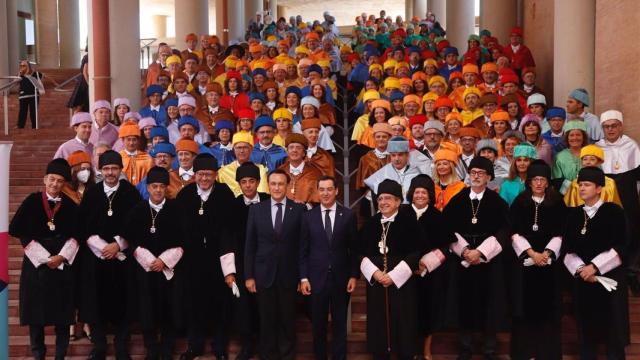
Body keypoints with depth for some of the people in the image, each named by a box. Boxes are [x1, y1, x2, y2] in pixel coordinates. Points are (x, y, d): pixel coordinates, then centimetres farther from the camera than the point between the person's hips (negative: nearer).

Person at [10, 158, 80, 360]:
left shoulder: (70, 205, 3)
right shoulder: (32, 202, -3)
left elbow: (75, 235, 5)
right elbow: (18, 231, -6)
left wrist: (62, 256, -11)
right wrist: (44, 257, -9)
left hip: (63, 264, 1)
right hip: (36, 263, -1)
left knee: (62, 312, 2)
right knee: (36, 312, 2)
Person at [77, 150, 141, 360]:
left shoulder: (131, 193, 2)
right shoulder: (91, 194, 6)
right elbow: (82, 226, 3)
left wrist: (118, 245, -11)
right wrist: (102, 247, -9)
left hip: (122, 256, -1)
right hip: (95, 255, 1)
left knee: (121, 301, 2)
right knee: (96, 301, 2)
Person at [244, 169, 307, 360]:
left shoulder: (299, 209, -2)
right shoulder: (256, 209, 3)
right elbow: (250, 245, 3)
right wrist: (249, 276, 0)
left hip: (289, 274, -1)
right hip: (264, 273, 1)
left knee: (287, 318, 8)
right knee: (267, 319, 9)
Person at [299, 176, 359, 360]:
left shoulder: (348, 215, 1)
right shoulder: (308, 216, 2)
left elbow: (354, 248, 2)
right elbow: (303, 250, 3)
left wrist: (353, 276, -2)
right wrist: (303, 278, -2)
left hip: (341, 278, 0)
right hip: (317, 278, 0)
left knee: (340, 324, 9)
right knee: (318, 324, 9)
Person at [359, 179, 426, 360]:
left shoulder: (409, 221, -4)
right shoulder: (371, 223, 7)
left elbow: (417, 252, -8)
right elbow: (362, 253, 7)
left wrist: (393, 275, -13)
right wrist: (375, 272, -9)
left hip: (402, 282, -3)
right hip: (376, 282, 3)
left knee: (402, 322, 1)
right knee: (379, 322, 5)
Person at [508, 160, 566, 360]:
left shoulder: (557, 203, 5)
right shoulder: (519, 203, 4)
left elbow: (559, 233, 1)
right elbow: (515, 233, -2)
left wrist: (546, 253, -13)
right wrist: (531, 253, -13)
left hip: (549, 262, 0)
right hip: (523, 261, 0)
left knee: (547, 307, 0)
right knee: (525, 306, -1)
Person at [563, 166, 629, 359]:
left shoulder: (613, 211, -2)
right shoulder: (573, 214, 9)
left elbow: (620, 247, -10)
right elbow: (567, 248, 4)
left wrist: (595, 266, -15)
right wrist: (580, 269, -12)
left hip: (610, 278, -3)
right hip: (582, 279, 3)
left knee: (613, 330, 0)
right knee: (586, 330, 7)